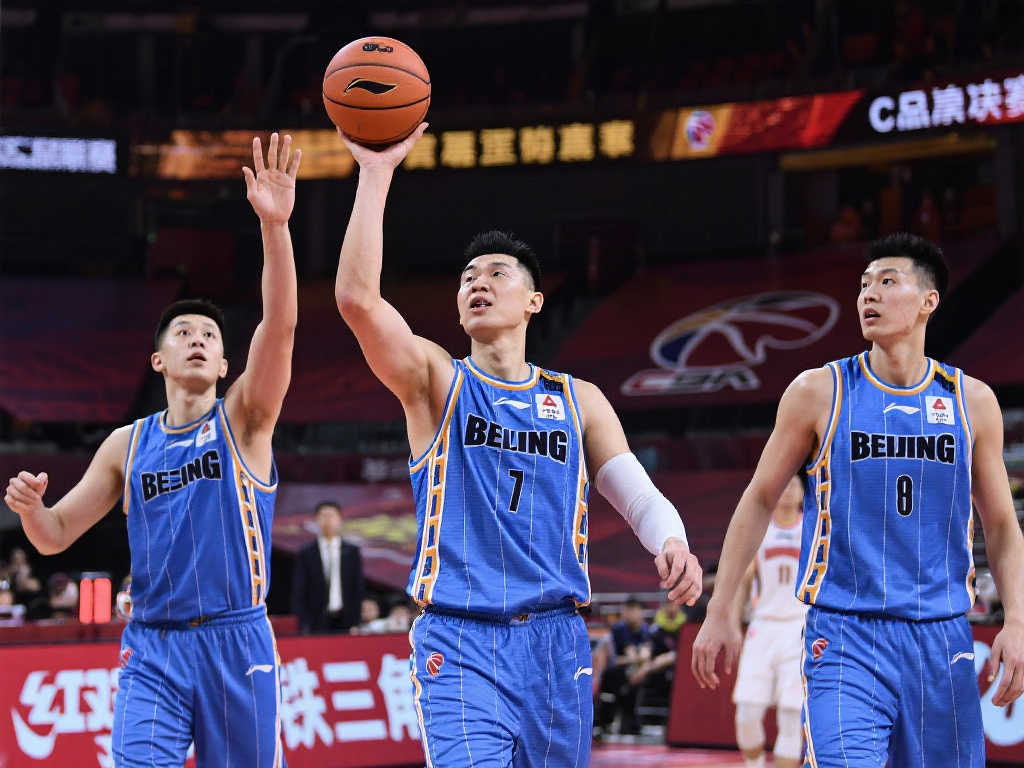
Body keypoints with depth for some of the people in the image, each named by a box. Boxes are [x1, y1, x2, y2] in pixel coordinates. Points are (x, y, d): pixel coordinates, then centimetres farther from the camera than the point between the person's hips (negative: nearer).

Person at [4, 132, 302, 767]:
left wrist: (275, 226, -29)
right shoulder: (127, 445, 10)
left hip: (237, 642, -1)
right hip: (153, 649, 1)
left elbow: (280, 325, -15)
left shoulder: (244, 421, 2)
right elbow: (55, 536, 14)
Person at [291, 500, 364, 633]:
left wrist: (356, 622, -1)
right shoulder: (305, 554, 5)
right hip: (317, 623, -1)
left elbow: (359, 589, 8)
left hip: (346, 622, 1)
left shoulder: (352, 552, 9)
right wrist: (304, 625, -5)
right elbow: (298, 593, 4)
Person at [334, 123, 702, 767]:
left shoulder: (578, 400, 15)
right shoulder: (436, 381, 6)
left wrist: (673, 543, -17)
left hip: (557, 641, 4)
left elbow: (640, 495, 6)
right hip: (459, 642, -3)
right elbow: (357, 297, -10)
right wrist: (376, 173, -13)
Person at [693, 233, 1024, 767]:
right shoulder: (819, 392, 1)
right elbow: (759, 501, 7)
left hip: (941, 639, 3)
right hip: (844, 634, -3)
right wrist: (719, 613, 3)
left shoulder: (972, 402, 6)